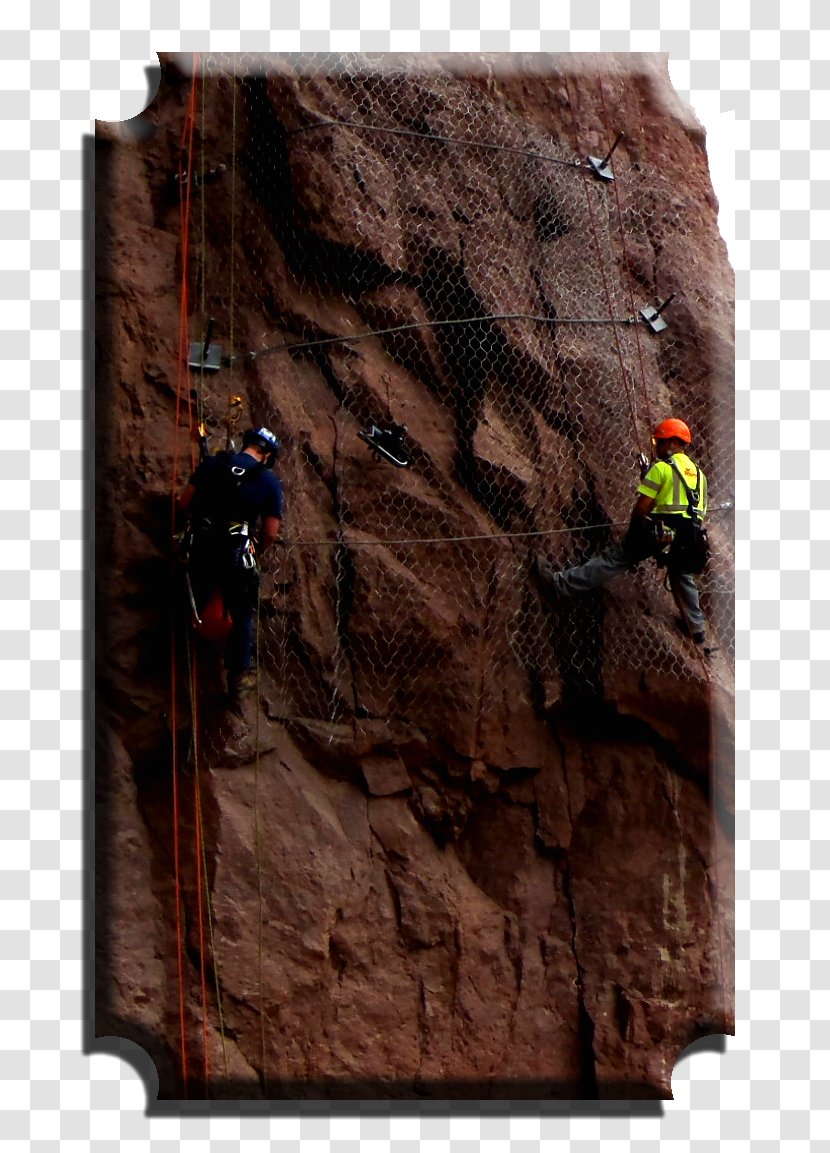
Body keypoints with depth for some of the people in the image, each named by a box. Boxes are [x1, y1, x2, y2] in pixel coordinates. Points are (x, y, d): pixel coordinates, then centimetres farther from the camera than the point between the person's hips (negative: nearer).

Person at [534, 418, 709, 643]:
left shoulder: (661, 467, -4)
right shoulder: (698, 473, 17)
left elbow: (642, 506, -8)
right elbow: (701, 511, 17)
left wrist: (633, 529, 8)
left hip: (661, 532, -6)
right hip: (690, 537, 6)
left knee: (614, 558, -6)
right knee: (682, 576, 28)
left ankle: (560, 584, -7)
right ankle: (697, 627, 37)